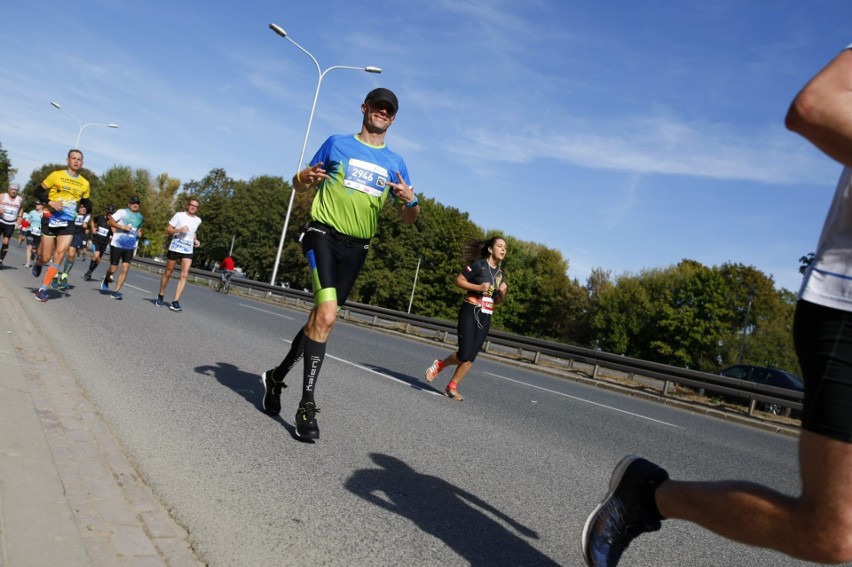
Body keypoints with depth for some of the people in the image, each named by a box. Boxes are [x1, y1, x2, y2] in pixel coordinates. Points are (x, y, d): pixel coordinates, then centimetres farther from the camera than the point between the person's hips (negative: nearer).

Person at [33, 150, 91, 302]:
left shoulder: (85, 183, 6)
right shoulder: (56, 175, -3)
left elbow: (85, 202, 19)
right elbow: (38, 191, 1)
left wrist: (87, 206, -4)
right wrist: (50, 202, -17)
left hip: (68, 223, 2)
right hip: (51, 220, -2)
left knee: (60, 254, -13)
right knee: (46, 258, 0)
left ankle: (43, 289, -5)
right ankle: (38, 262, 39)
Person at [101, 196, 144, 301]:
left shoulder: (140, 217, 14)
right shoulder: (122, 212, -3)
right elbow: (111, 221, -10)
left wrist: (139, 232, 7)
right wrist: (123, 227, -21)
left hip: (130, 246, 4)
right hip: (117, 244, -4)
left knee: (125, 269, -8)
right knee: (113, 269, 2)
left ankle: (116, 291, -2)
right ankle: (106, 280, 34)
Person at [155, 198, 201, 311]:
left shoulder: (198, 220, 9)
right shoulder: (179, 215, -4)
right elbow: (167, 230, -2)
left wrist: (195, 240, 9)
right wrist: (179, 230, -19)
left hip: (188, 251, 3)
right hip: (174, 248, -3)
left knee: (184, 275, -11)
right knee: (168, 273, 10)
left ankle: (175, 302, -11)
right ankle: (160, 296, 30)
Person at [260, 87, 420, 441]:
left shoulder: (395, 162, 12)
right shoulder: (337, 143, 6)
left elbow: (409, 219, 11)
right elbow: (300, 186, 13)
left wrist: (410, 201, -12)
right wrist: (303, 179, -12)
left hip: (356, 249, 4)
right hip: (324, 236, -4)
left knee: (320, 318, 11)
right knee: (326, 315, -21)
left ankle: (276, 377, 33)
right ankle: (307, 405, -11)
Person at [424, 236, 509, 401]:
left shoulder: (500, 273, 13)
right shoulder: (479, 265, -6)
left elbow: (498, 300, 20)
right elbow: (458, 280, -7)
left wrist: (503, 293, -1)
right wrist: (478, 287, -18)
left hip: (486, 317, 6)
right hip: (470, 312, -6)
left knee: (471, 357, 1)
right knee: (464, 355, -12)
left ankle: (452, 387, 13)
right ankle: (439, 365, 16)